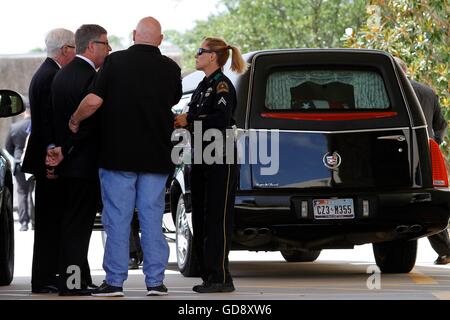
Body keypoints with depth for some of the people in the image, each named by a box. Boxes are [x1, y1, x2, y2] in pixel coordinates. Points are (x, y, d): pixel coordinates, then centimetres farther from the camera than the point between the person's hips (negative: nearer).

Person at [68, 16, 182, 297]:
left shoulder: (115, 61, -8)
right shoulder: (170, 69, -1)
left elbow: (93, 100, -13)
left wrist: (75, 121, 3)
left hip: (118, 155, -2)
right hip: (156, 156, 2)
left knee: (117, 218, 3)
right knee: (152, 217, 7)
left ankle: (115, 281, 3)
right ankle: (155, 281, 7)